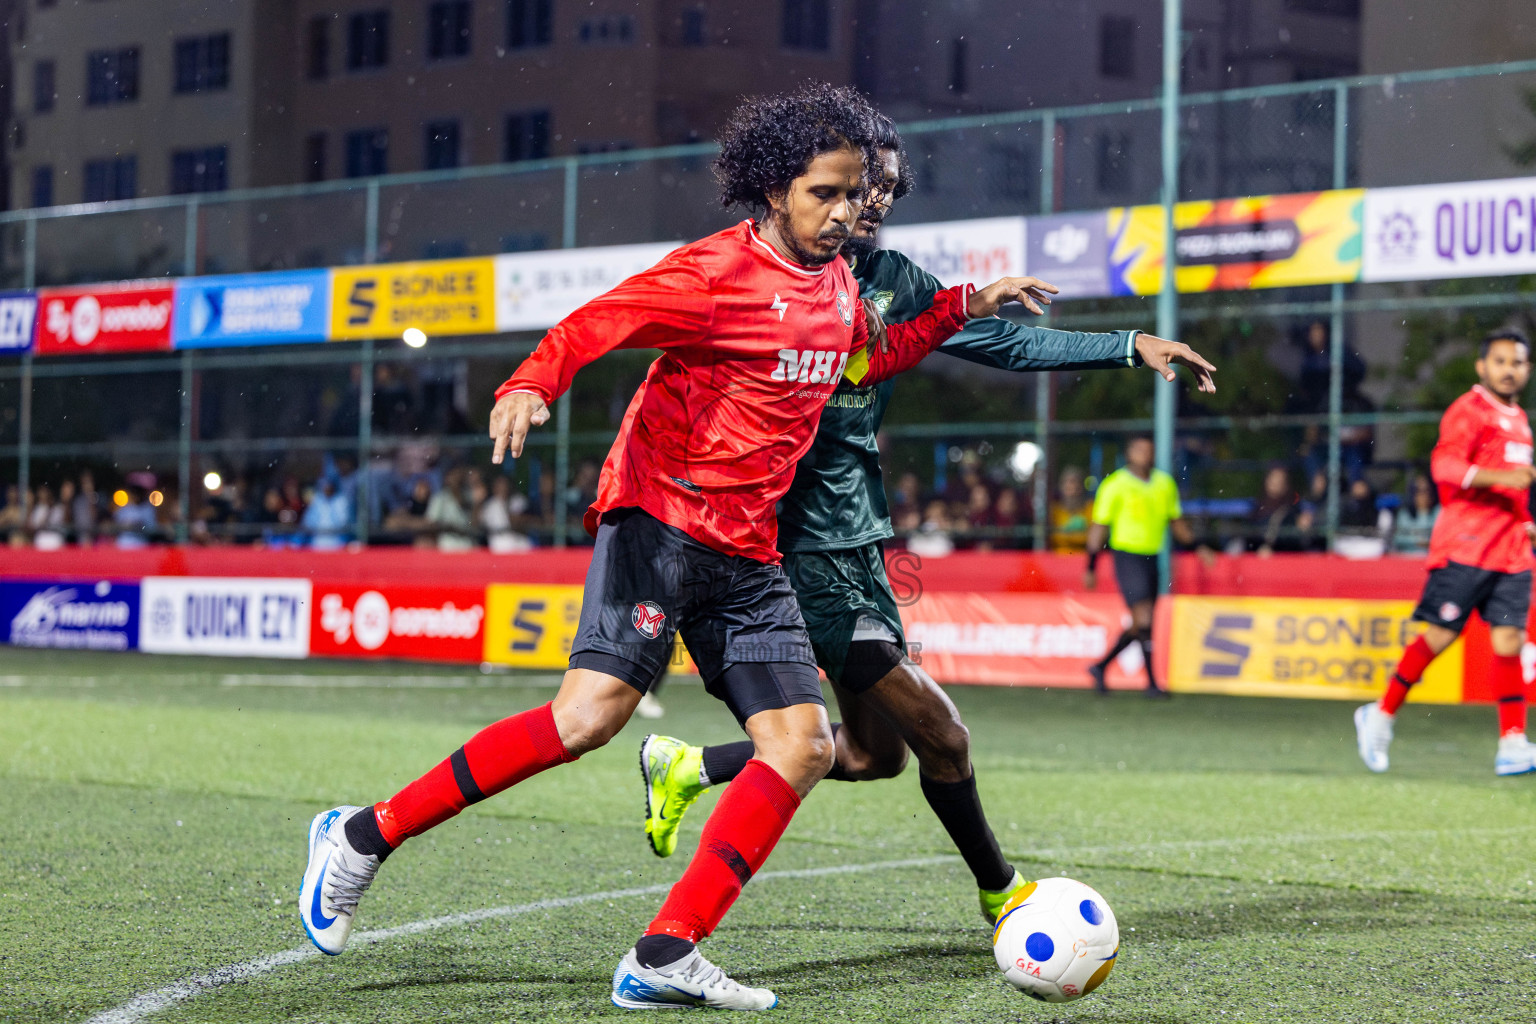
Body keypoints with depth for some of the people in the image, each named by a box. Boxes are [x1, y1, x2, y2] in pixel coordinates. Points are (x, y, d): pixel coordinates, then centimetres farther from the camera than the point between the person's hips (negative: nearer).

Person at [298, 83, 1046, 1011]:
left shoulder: (837, 283, 15)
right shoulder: (716, 273, -10)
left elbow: (864, 365, 35)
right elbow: (591, 325, -17)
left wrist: (963, 307, 29)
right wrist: (529, 387, -35)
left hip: (748, 553, 8)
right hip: (662, 518, -8)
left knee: (803, 744, -7)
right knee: (594, 711, -24)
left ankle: (666, 957, -9)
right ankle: (365, 836, -11)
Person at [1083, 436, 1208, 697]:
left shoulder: (1165, 483, 10)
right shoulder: (1115, 485, -6)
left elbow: (1176, 522, 21)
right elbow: (1099, 527, -3)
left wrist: (1196, 547, 9)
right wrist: (1091, 568, -5)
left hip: (1152, 558, 6)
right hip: (1127, 556, -6)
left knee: (1139, 627, 8)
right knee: (1144, 620, -12)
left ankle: (1100, 667, 24)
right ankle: (1151, 682, -4)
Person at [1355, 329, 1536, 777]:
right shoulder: (1468, 410, -5)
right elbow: (1444, 465, -19)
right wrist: (1500, 476, -30)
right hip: (1465, 547, -7)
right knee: (1440, 635, -4)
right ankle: (1380, 715, 12)